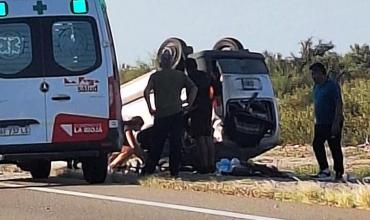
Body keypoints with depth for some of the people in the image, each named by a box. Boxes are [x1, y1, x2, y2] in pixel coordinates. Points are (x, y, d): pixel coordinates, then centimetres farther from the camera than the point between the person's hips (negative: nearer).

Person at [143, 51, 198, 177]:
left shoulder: (155, 76, 3)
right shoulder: (180, 75, 8)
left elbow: (146, 92, -12)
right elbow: (194, 88, -2)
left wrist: (150, 108, -4)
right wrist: (189, 105, 2)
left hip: (161, 115, -1)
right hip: (177, 114, 1)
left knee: (157, 144, 7)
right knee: (176, 144, 4)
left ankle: (148, 171, 5)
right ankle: (174, 172, 2)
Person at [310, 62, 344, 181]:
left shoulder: (332, 86, -13)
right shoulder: (316, 87, 12)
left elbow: (339, 104, -17)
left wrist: (336, 123, -22)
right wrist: (316, 120, 17)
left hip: (332, 123, -8)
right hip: (320, 124, 8)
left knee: (335, 148, -4)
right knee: (317, 145, 5)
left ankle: (339, 173, 2)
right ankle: (324, 171, 11)